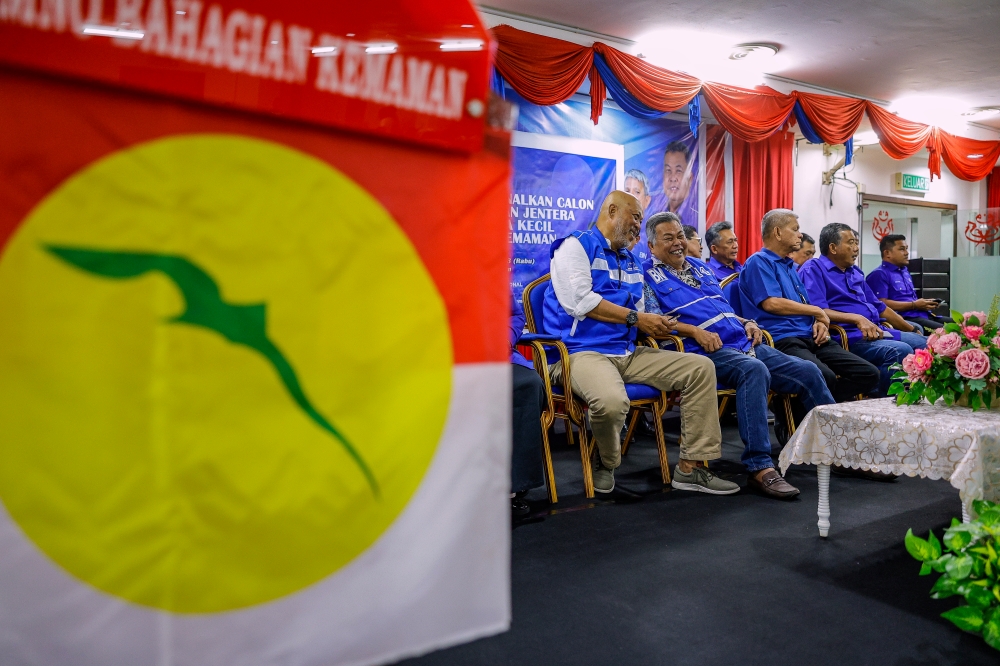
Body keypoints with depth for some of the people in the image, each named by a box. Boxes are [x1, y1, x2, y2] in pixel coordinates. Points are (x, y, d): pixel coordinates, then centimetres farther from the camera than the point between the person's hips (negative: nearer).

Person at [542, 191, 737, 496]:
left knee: (701, 368, -1)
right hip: (583, 352, -8)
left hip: (628, 353, 9)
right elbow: (580, 302, -15)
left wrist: (655, 324, 2)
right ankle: (605, 464, -3)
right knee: (611, 401, -39)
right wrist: (634, 317, -10)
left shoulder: (631, 260, 24)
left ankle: (691, 466, 1)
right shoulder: (576, 245, -1)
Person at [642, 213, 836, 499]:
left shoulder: (700, 267, 26)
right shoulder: (648, 274, 3)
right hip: (704, 351, -8)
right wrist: (694, 331, -19)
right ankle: (759, 468, -37)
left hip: (744, 344, 8)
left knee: (808, 372, -2)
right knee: (754, 370, -37)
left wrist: (746, 323, 11)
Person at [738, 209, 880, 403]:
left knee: (869, 374, -6)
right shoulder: (759, 261, -1)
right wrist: (817, 311, -3)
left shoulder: (790, 266, 28)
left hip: (810, 337, 9)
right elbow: (771, 303, -14)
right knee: (826, 378, -35)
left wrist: (819, 322, 3)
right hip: (783, 340, -9)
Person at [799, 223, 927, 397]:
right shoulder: (813, 269, -3)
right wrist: (857, 319, -23)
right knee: (900, 351, -29)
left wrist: (913, 329, 29)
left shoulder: (855, 272, 24)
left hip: (877, 331, 9)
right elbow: (818, 311, -17)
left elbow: (879, 307, 30)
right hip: (850, 336, -9)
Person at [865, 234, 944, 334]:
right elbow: (882, 304, -18)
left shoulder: (905, 272, 25)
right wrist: (914, 305, -13)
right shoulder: (879, 274, -6)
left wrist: (924, 303, 8)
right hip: (905, 318, -10)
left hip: (923, 315, 10)